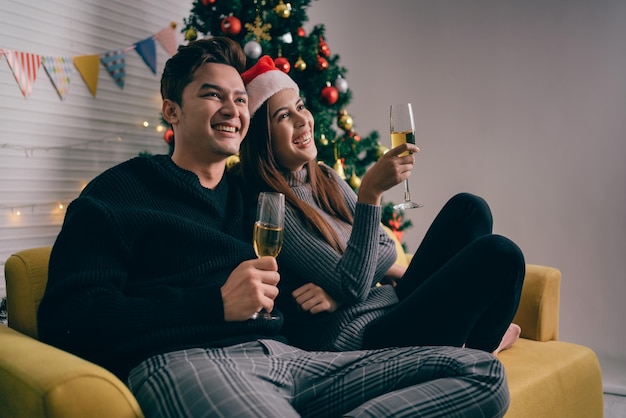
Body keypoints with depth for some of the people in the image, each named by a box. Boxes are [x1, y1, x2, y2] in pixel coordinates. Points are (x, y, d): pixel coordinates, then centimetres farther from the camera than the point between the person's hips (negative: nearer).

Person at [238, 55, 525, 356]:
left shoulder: (326, 179, 10)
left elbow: (385, 249, 9)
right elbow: (352, 287, -21)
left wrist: (336, 293, -11)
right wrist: (370, 192, -27)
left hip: (394, 304, 9)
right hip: (360, 340, -9)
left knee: (469, 208, 7)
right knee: (498, 253, -18)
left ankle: (479, 329, 11)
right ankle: (480, 350, 10)